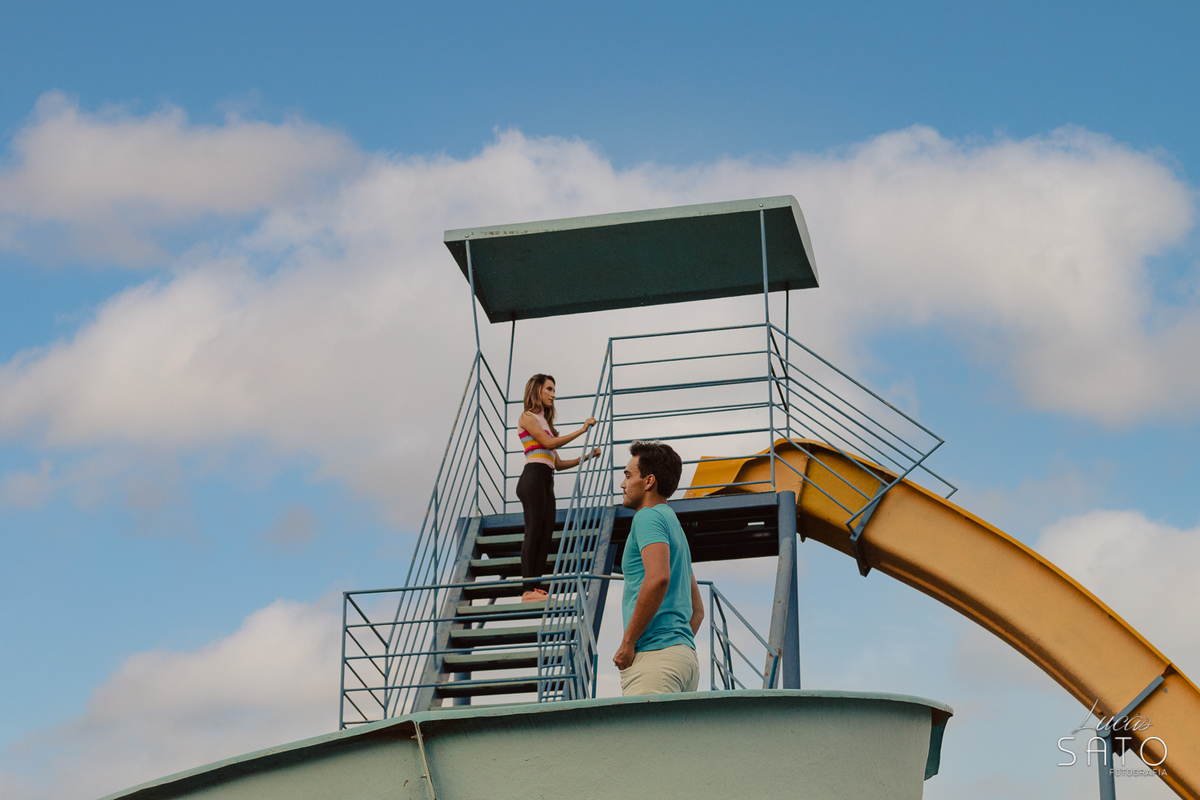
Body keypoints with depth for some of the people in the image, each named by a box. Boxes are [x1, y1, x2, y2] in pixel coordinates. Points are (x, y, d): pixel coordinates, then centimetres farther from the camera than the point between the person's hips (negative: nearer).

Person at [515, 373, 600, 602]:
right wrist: (581, 431, -11)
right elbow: (548, 443, -12)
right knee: (534, 532, -14)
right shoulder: (527, 417, 2)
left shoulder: (544, 421, 26)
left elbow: (557, 463, 23)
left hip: (546, 481, 9)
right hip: (533, 478, -9)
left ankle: (536, 587, -1)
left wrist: (586, 457, 13)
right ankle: (528, 590, -19)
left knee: (546, 535, 1)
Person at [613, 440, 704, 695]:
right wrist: (679, 649, 20)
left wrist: (627, 643, -16)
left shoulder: (649, 517, -2)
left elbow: (658, 578, -21)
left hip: (653, 655, -10)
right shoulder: (674, 525, 28)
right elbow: (697, 609, 30)